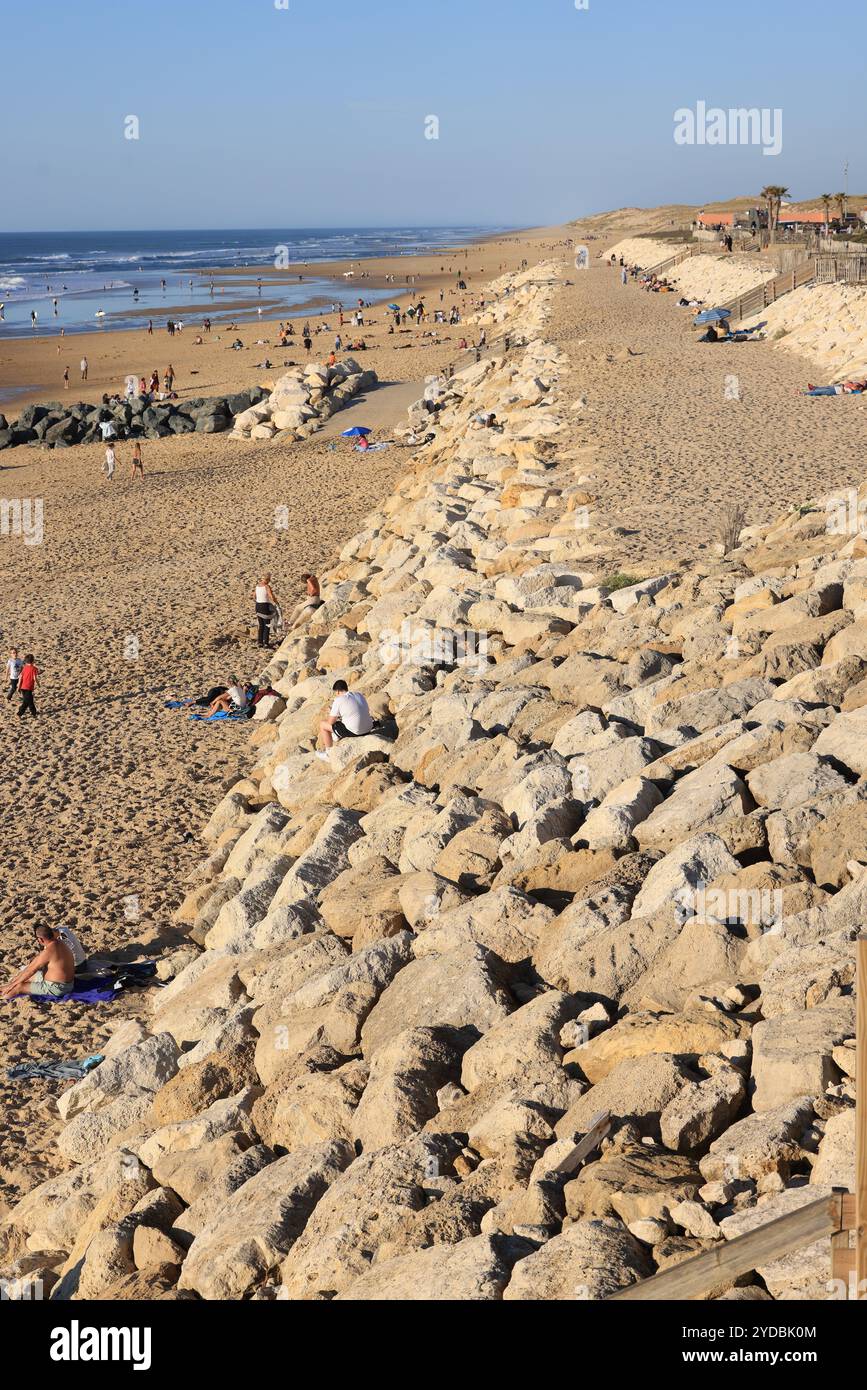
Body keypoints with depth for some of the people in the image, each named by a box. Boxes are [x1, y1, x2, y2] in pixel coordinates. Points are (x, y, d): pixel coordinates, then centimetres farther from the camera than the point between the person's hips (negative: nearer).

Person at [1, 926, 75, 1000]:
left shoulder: (48, 951, -27)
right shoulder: (60, 943, 1)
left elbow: (30, 970, -15)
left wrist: (14, 983, -2)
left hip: (55, 988, -10)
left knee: (19, 986, -3)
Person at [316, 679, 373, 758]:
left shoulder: (339, 700, -12)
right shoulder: (359, 694, 9)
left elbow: (331, 722, -8)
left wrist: (331, 713, 14)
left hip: (354, 732, -7)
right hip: (368, 729, 7)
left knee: (323, 725, 9)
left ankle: (329, 753, 20)